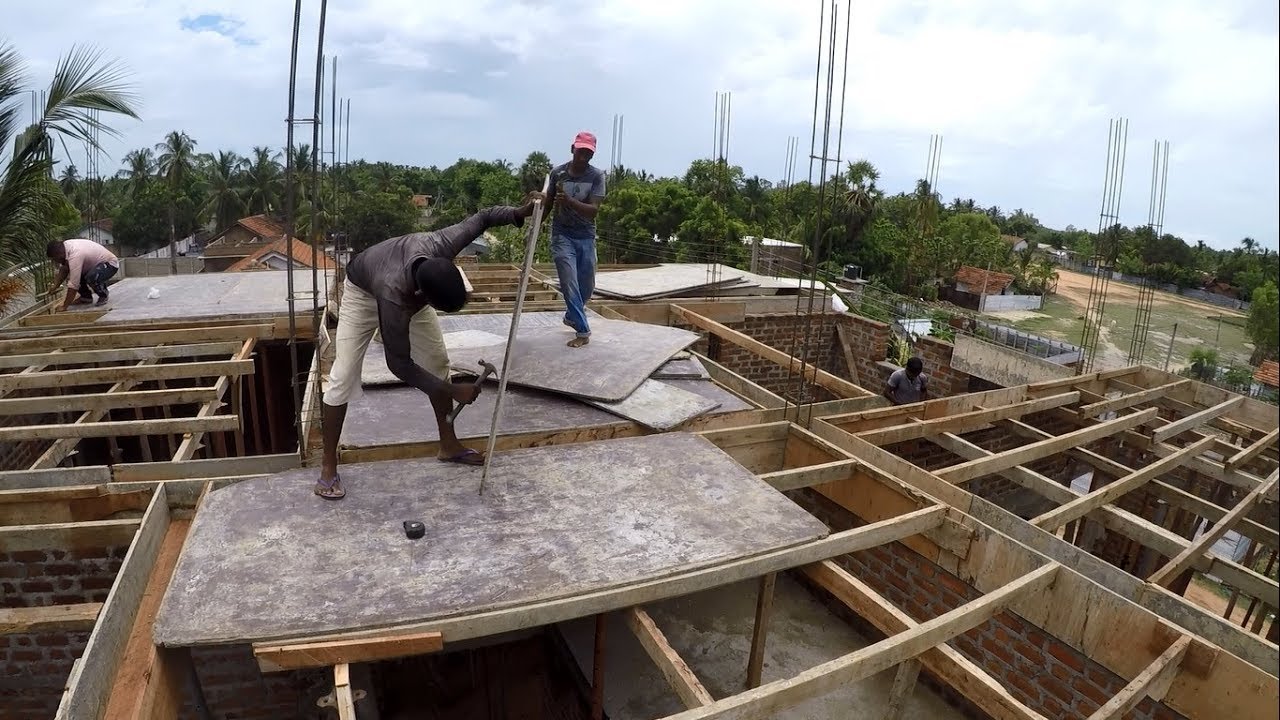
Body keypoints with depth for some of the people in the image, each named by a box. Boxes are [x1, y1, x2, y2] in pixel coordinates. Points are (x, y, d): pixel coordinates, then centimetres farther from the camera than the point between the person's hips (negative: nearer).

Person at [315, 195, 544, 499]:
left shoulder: (439, 247, -39)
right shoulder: (395, 297, -47)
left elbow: (480, 218, -20)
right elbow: (400, 365, -36)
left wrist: (520, 212, -30)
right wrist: (452, 391, -35)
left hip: (408, 288, 5)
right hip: (363, 292, -5)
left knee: (438, 361, 1)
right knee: (343, 377, -11)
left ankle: (448, 445, 14)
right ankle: (328, 465, 3)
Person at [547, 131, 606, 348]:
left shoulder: (597, 176, -8)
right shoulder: (558, 173, -5)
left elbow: (594, 210, -19)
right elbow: (549, 203, 9)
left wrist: (569, 201, -34)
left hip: (586, 237, 1)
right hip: (562, 236, -1)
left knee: (587, 286, 12)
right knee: (570, 284, -11)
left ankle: (571, 316, 39)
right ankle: (583, 331, -3)